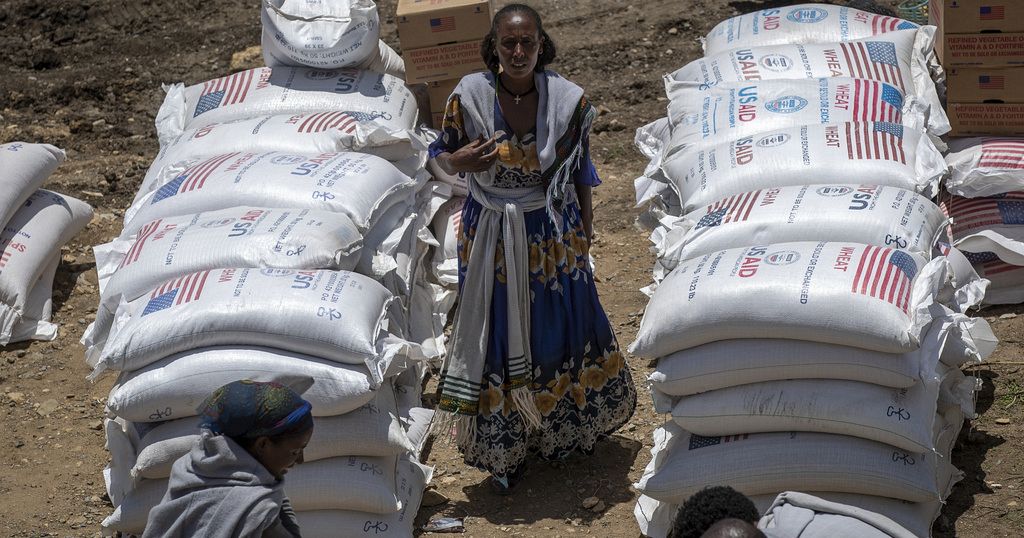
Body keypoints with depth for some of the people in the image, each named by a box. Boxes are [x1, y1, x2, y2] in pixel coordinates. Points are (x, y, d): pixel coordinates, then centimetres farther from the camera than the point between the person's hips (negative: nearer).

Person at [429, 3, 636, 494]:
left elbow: (580, 172, -1)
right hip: (492, 235, -1)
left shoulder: (567, 99, -14)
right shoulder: (469, 96, -17)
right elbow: (441, 154, -3)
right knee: (499, 335, 10)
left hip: (554, 234, 1)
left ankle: (569, 424, 43)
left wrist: (585, 230, 7)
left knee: (562, 324, 17)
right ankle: (506, 446, 27)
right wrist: (459, 162, -26)